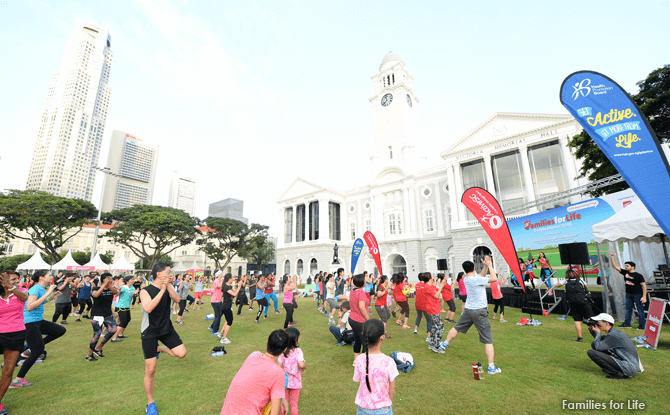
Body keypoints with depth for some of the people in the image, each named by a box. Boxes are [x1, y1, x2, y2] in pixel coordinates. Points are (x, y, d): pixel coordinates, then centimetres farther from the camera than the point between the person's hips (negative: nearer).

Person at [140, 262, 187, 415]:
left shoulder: (169, 287, -1)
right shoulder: (145, 291, -15)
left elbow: (177, 299, -18)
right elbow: (148, 308, -32)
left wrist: (168, 286, -27)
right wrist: (162, 290, -31)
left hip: (167, 329, 4)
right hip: (150, 332, -4)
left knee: (181, 353, -9)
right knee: (150, 370, 4)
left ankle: (159, 349, 20)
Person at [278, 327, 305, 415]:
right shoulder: (298, 351, -22)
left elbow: (279, 366, -8)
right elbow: (301, 365, -32)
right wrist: (305, 367, -11)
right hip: (295, 381, -3)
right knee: (294, 403, 17)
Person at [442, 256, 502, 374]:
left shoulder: (466, 279, 4)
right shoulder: (475, 279, -18)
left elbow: (481, 276, 18)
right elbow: (494, 278, -18)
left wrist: (486, 266, 7)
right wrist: (489, 265, -6)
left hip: (468, 310, 7)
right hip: (480, 312, -6)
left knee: (456, 328, 24)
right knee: (488, 340, 2)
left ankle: (445, 344, 38)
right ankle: (491, 367, 6)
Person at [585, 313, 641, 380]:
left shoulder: (613, 335, -20)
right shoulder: (615, 332, 9)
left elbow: (598, 347, -16)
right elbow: (601, 340, 25)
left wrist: (598, 333, -4)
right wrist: (591, 329, 10)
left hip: (629, 368, -10)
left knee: (591, 352, -19)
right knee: (594, 344, 11)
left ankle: (619, 374, -13)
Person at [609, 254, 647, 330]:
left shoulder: (638, 275, -11)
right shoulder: (625, 272, 3)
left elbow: (644, 285, -12)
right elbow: (615, 267, 6)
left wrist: (644, 297, -18)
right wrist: (612, 258, -5)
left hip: (637, 294, -5)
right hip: (628, 294, 5)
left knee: (640, 310, 0)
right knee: (628, 309, 10)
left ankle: (642, 325, 10)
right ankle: (627, 323, 17)